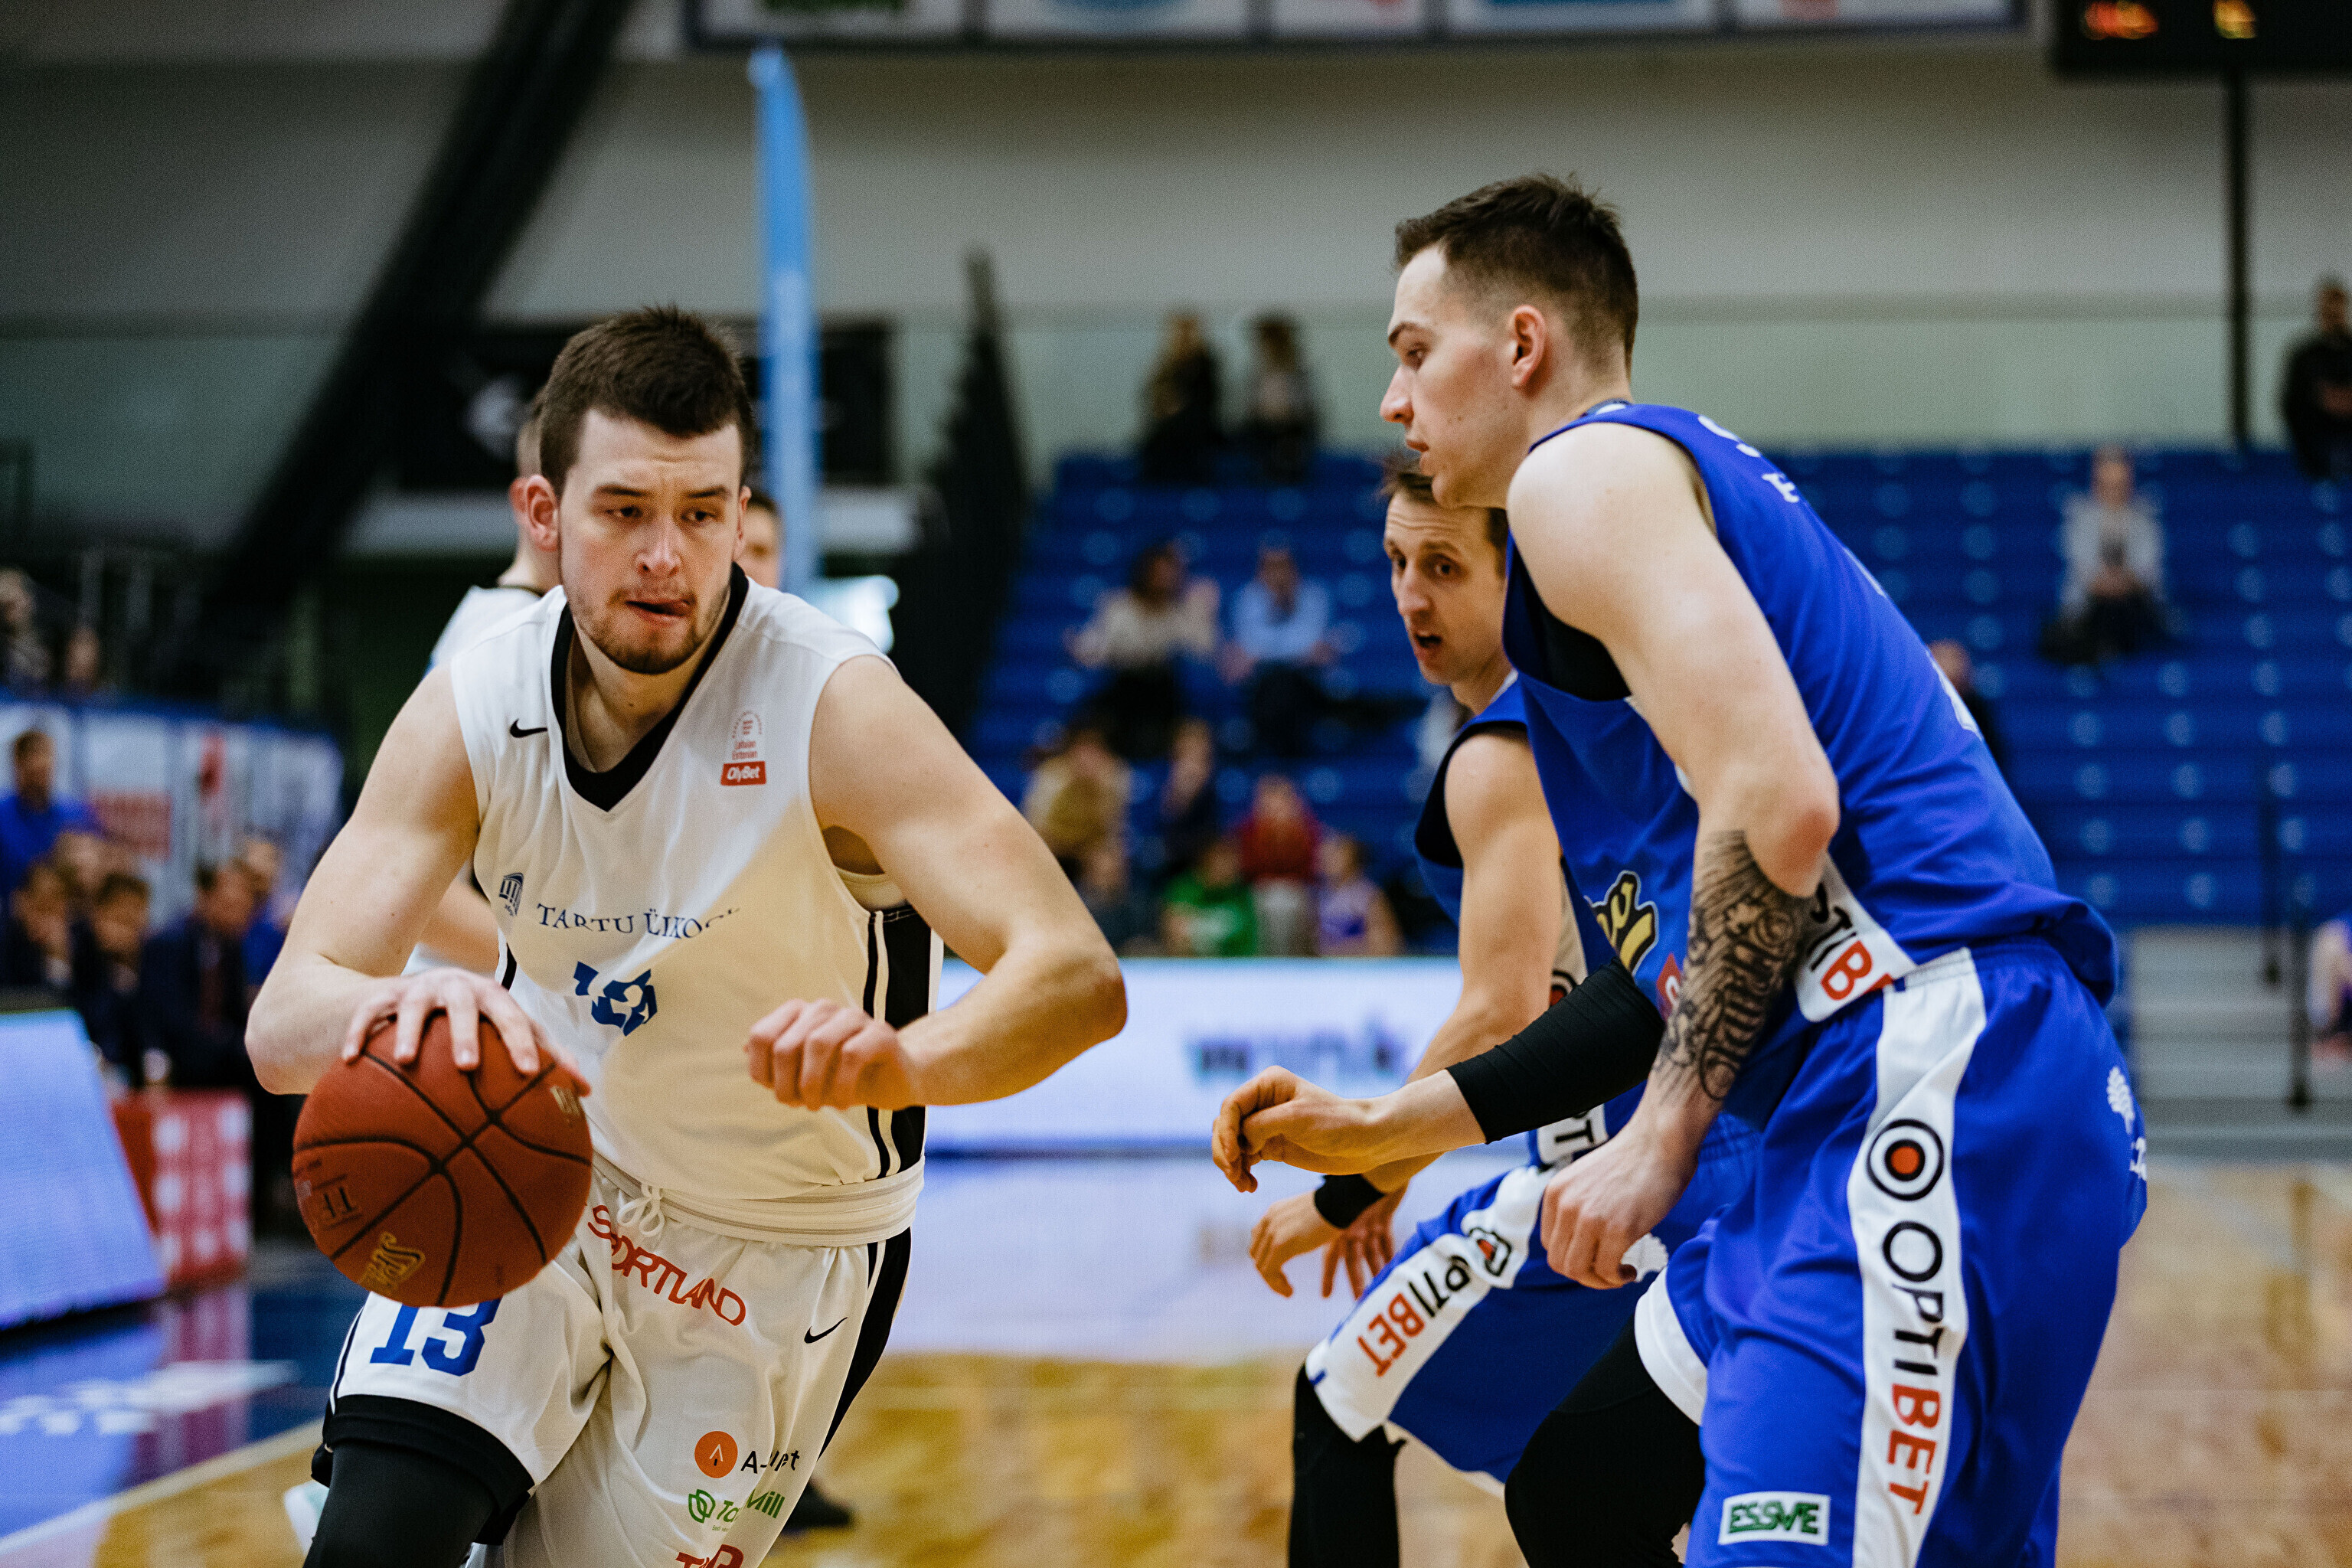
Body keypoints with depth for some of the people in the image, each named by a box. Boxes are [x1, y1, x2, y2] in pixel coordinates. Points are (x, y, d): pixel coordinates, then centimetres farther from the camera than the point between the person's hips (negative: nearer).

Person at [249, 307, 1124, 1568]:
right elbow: (282, 1024, -22)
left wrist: (902, 1061, -59)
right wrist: (393, 1006, -47)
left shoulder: (830, 707, -27)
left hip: (774, 1249, -2)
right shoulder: (476, 709, -16)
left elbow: (1079, 978, -37)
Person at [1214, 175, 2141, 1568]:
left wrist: (1663, 1138, -13)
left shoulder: (1583, 468, -2)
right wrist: (1390, 1131, 29)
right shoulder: (1674, 477, 28)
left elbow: (1776, 803, -18)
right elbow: (1675, 979, 29)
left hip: (1937, 1090, -11)